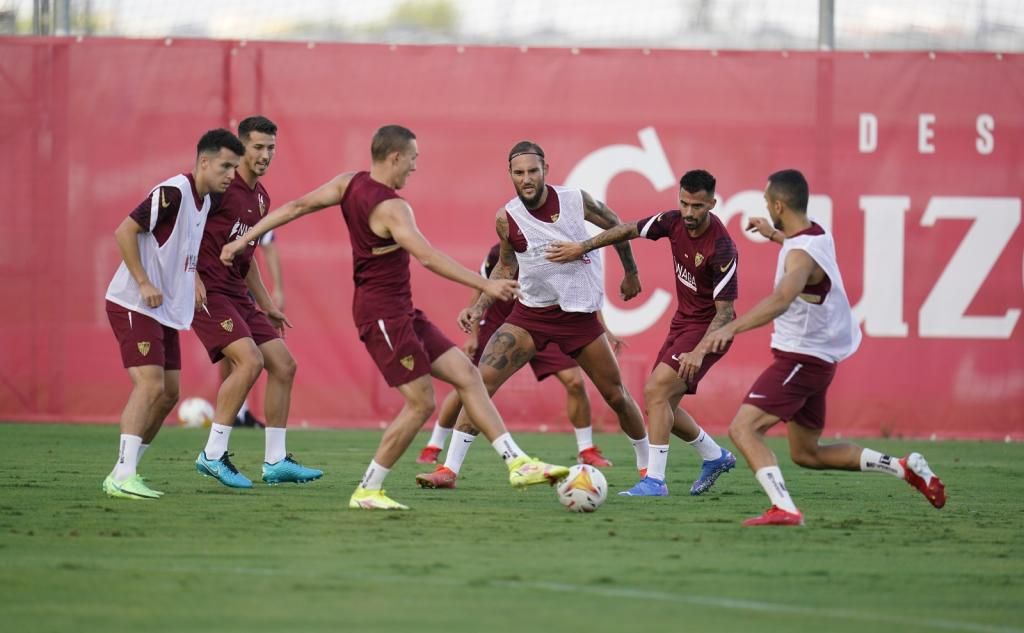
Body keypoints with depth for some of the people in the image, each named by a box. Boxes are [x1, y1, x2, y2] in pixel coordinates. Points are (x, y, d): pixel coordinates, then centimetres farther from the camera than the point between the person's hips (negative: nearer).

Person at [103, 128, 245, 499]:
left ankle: (127, 472, 17)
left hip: (167, 311, 10)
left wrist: (192, 278, 9)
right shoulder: (173, 193, -18)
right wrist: (144, 283, -22)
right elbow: (125, 231, -20)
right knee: (150, 385, -18)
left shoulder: (204, 200, 12)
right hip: (134, 305, -10)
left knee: (168, 393, 9)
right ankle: (122, 477, -21)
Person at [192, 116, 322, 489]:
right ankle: (213, 455, -14)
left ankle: (275, 462, 11)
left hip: (238, 294, 9)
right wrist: (192, 278, -22)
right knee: (250, 360, -22)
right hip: (208, 291, -9)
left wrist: (267, 305, 24)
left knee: (284, 366, 4)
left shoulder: (261, 198, 16)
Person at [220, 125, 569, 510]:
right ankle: (368, 491, 2)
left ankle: (518, 463, 1)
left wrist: (245, 239, 15)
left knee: (466, 375, 5)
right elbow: (428, 258, -29)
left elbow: (296, 206, 7)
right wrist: (485, 285, -31)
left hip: (402, 314, 10)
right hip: (383, 314, -10)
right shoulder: (391, 207, -19)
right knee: (421, 402, -7)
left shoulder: (349, 184, 6)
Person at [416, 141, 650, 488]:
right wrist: (478, 308, -3)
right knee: (481, 381, -16)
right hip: (530, 313, 1)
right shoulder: (506, 218, -9)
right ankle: (450, 468, -14)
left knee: (616, 396, 6)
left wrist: (631, 274, 16)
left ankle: (648, 465, 29)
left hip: (578, 313, -1)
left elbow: (616, 226, 7)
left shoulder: (576, 200, -12)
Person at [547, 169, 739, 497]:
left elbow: (725, 311, -24)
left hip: (707, 327, -8)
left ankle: (654, 480, -17)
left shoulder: (721, 249, -26)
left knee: (655, 391, -19)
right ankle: (715, 457, 30)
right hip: (683, 320, 8)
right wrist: (583, 247, 8)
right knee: (662, 404, 8)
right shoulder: (673, 222, -7)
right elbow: (629, 230, 10)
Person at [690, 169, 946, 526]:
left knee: (743, 429, -17)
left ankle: (784, 509, -30)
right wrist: (773, 235, 47)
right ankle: (906, 469, 19)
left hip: (800, 359, -10)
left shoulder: (801, 255, -23)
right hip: (817, 359, 10)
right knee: (807, 453, 19)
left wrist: (731, 328, -56)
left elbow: (782, 299, -44)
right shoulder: (817, 235, 6)